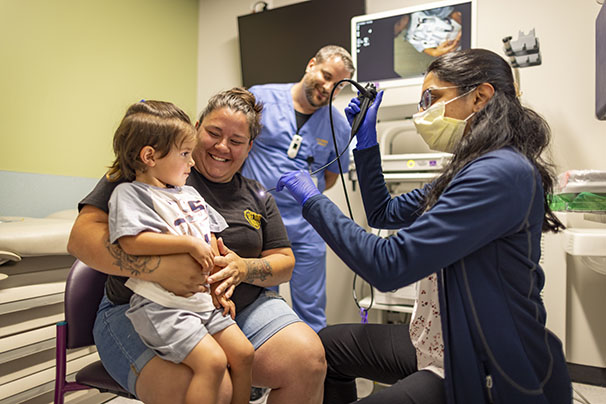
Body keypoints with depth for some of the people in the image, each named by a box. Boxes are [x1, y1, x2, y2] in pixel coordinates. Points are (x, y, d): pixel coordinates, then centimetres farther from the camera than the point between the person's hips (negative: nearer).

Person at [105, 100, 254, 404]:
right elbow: (132, 241, -23)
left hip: (204, 300, 8)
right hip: (161, 306, -7)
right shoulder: (130, 193, -6)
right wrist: (190, 244, -20)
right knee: (212, 362, -20)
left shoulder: (190, 193, 16)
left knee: (243, 353, 4)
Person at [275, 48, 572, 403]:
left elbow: (388, 266, -30)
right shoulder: (471, 168, 7)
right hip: (445, 343, 9)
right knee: (327, 344, 14)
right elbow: (385, 214, 14)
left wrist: (313, 200, -18)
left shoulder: (501, 173, -25)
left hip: (492, 374, -9)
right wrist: (366, 139, 8)